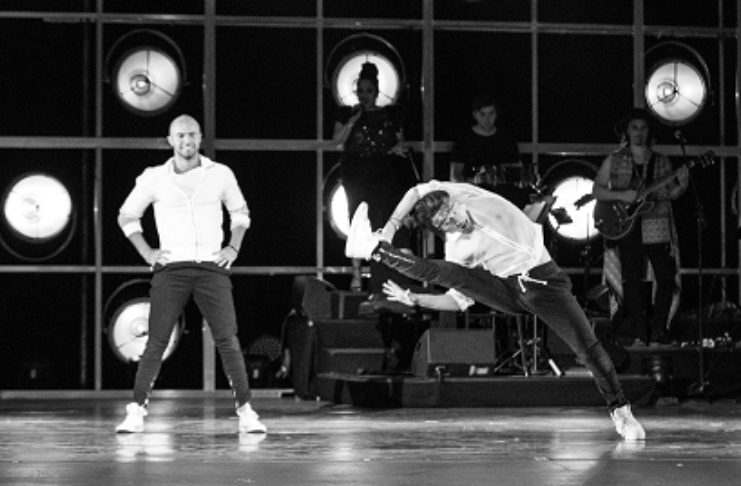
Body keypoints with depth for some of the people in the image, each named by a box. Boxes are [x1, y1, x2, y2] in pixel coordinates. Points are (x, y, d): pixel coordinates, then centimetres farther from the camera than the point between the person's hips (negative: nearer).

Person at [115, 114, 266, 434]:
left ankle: (245, 411, 0)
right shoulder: (154, 179, 3)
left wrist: (233, 247, 8)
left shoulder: (220, 174, 6)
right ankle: (136, 411, -3)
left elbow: (240, 212, 22)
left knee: (228, 339, -5)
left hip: (212, 267, 1)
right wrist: (146, 252, 5)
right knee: (157, 341, -6)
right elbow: (127, 217, 16)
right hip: (171, 268, -1)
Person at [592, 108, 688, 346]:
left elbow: (670, 194, 10)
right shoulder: (613, 161, 7)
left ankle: (658, 331, 2)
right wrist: (621, 196, -11)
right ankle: (639, 333, 0)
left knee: (666, 277, -7)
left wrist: (681, 185, -11)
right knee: (632, 278, -5)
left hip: (657, 226, 2)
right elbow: (597, 191, 4)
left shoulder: (661, 161, 12)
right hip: (625, 225, -2)